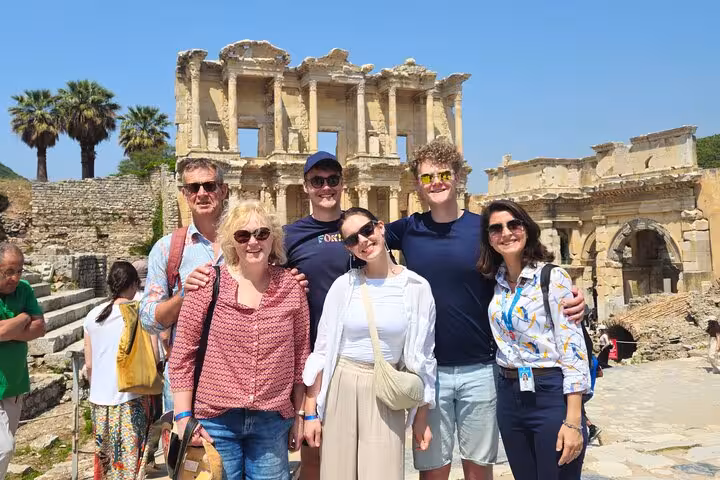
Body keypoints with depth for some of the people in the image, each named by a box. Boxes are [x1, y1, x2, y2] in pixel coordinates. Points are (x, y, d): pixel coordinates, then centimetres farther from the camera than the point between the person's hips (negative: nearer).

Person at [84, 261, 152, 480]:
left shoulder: (92, 316, 4)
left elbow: (89, 365, 8)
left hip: (99, 399, 5)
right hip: (131, 399, -5)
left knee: (104, 458, 19)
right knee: (129, 459, 4)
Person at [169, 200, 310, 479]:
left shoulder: (291, 286, 0)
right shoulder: (209, 283, -7)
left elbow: (300, 355, 7)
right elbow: (182, 354, -3)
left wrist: (299, 415, 8)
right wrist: (184, 417, -6)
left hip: (273, 422, 2)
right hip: (215, 420, -1)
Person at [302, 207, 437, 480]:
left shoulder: (417, 287, -5)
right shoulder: (344, 285, -3)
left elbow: (422, 357, 1)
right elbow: (322, 350, 1)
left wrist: (421, 417, 4)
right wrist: (310, 411, -1)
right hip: (340, 388, 1)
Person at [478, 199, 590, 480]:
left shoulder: (553, 277, -10)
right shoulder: (495, 281, 7)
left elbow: (573, 349, -14)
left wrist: (573, 420, -17)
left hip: (551, 395, -6)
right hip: (509, 396, 6)